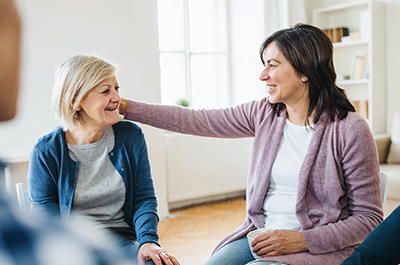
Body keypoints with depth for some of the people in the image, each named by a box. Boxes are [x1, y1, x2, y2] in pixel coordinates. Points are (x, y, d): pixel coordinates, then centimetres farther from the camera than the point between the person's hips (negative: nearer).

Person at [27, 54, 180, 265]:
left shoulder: (131, 136, 2)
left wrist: (148, 240, -14)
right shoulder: (46, 152, -6)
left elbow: (144, 197, 5)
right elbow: (46, 221, -3)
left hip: (124, 241, 2)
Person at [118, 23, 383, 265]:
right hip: (259, 235, 5)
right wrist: (125, 106, 0)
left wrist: (302, 240, -17)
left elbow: (369, 218, -8)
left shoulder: (351, 130, -11)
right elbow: (194, 120, 3)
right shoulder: (263, 114, 4)